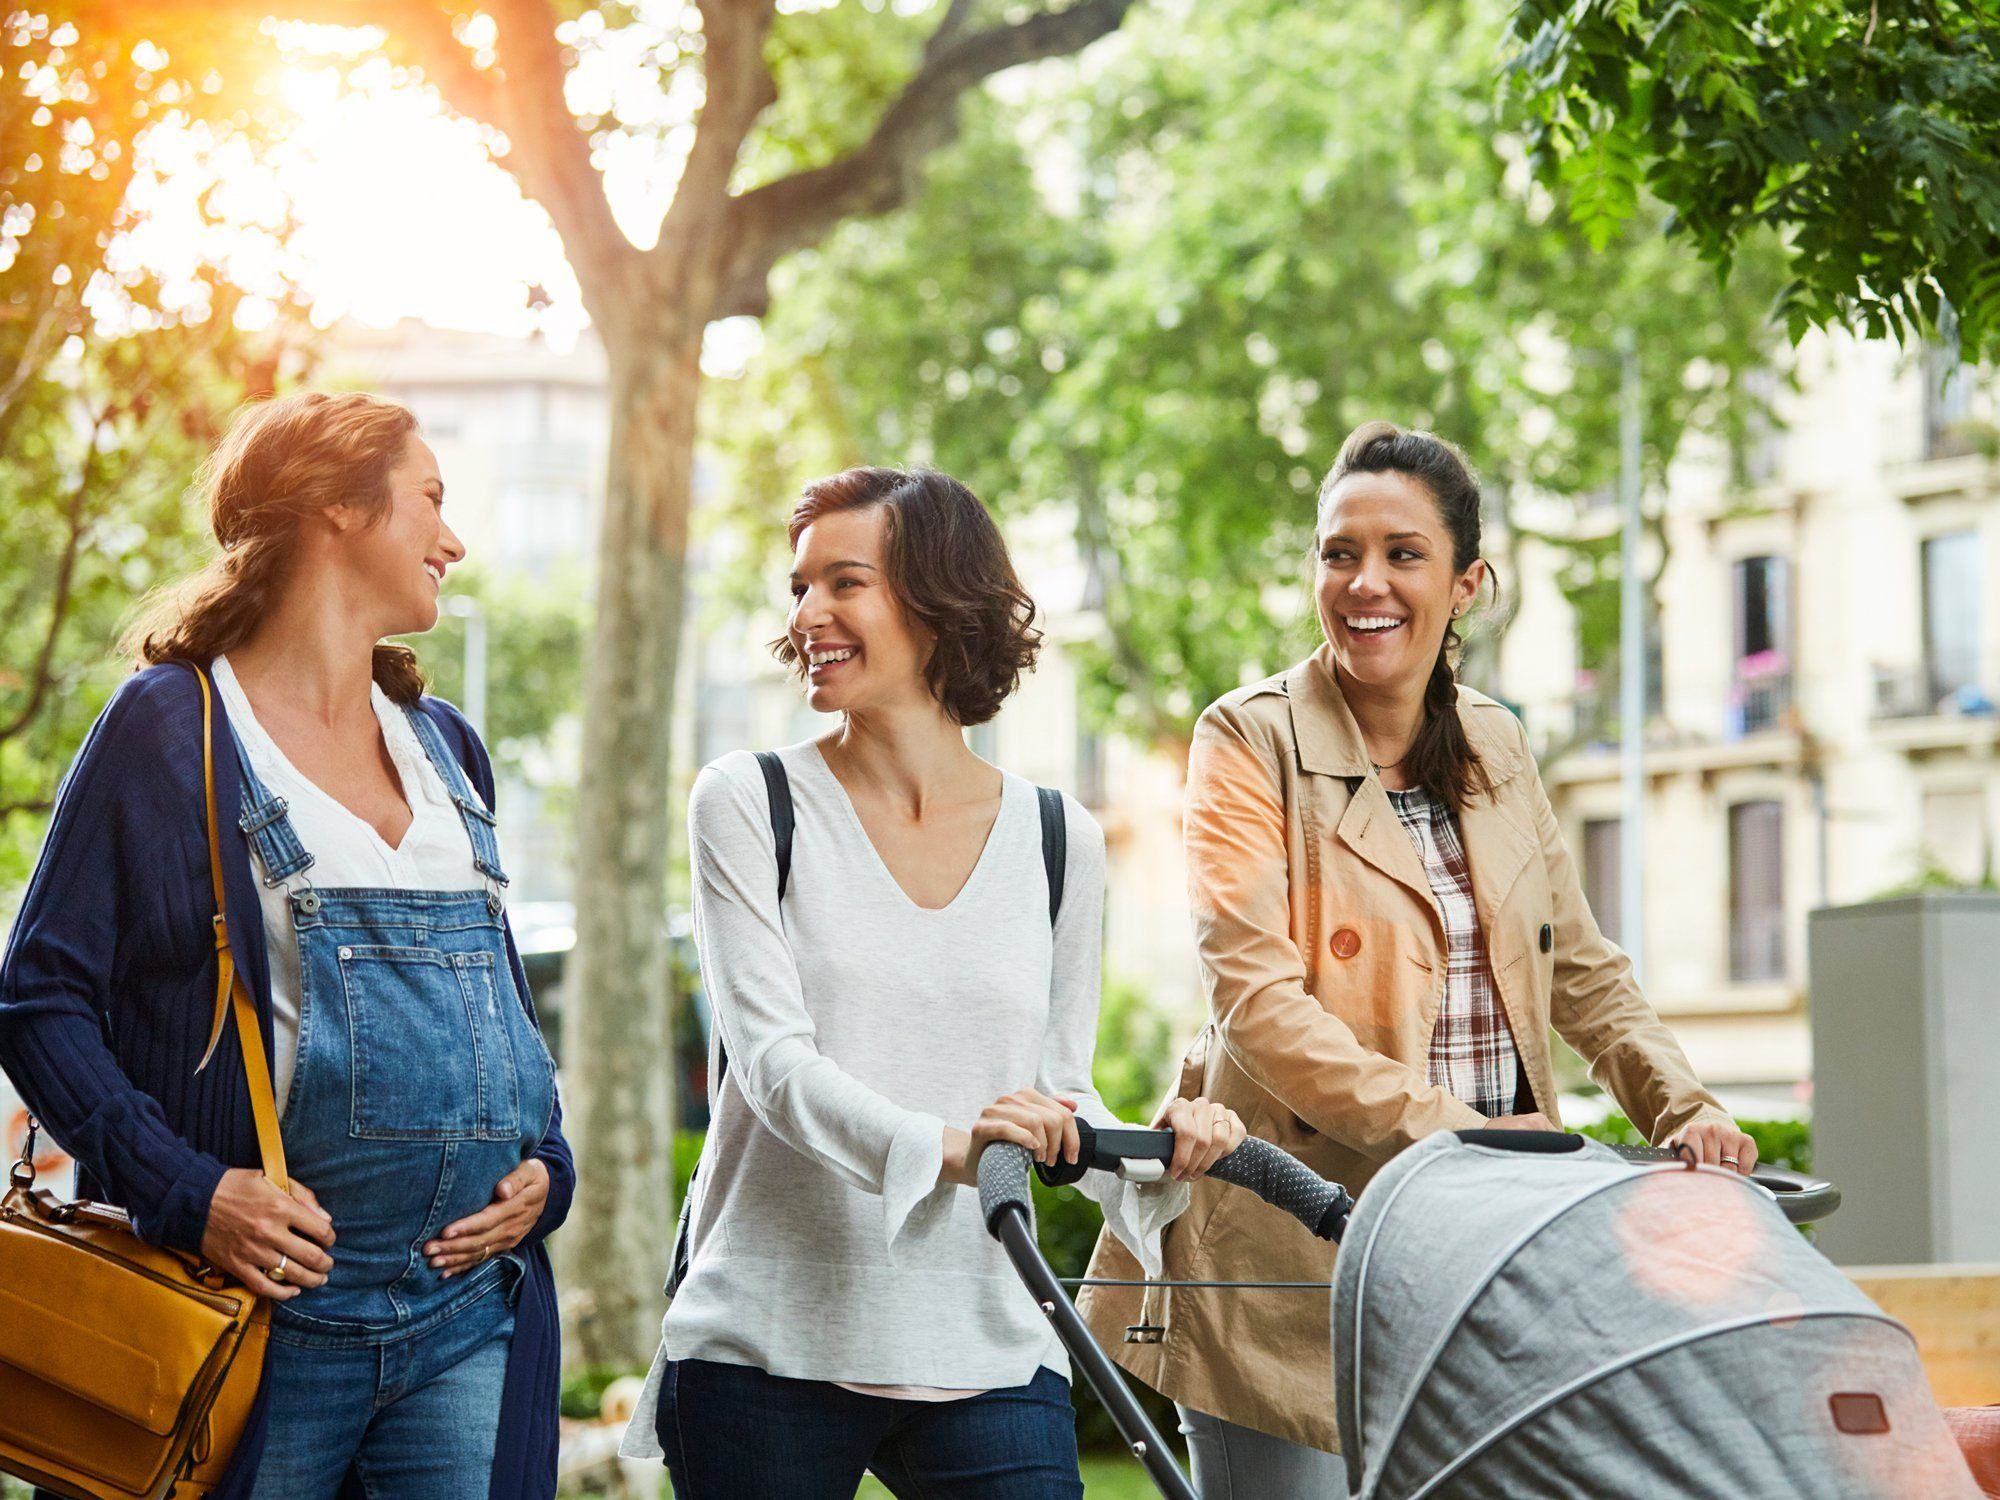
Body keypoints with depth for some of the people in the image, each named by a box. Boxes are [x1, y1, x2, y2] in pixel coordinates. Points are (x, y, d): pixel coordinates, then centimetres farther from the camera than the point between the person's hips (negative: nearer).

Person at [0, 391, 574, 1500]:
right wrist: (186, 1189, -17)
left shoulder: (446, 747, 18)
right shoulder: (170, 725, -2)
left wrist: (544, 1164, 6)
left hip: (471, 1314, 5)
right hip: (273, 1315, -5)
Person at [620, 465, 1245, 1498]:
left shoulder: (1059, 841, 9)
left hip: (988, 1355, 2)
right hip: (770, 1351, -1)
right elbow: (773, 1057, -11)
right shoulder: (748, 804, 1)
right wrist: (941, 1147, -28)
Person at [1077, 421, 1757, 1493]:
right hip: (1290, 1255, -5)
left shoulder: (1497, 749, 12)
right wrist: (1443, 1127, -25)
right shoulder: (1252, 739, -5)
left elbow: (1582, 973, 19)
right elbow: (1255, 998, -15)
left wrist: (1685, 1111, 2)